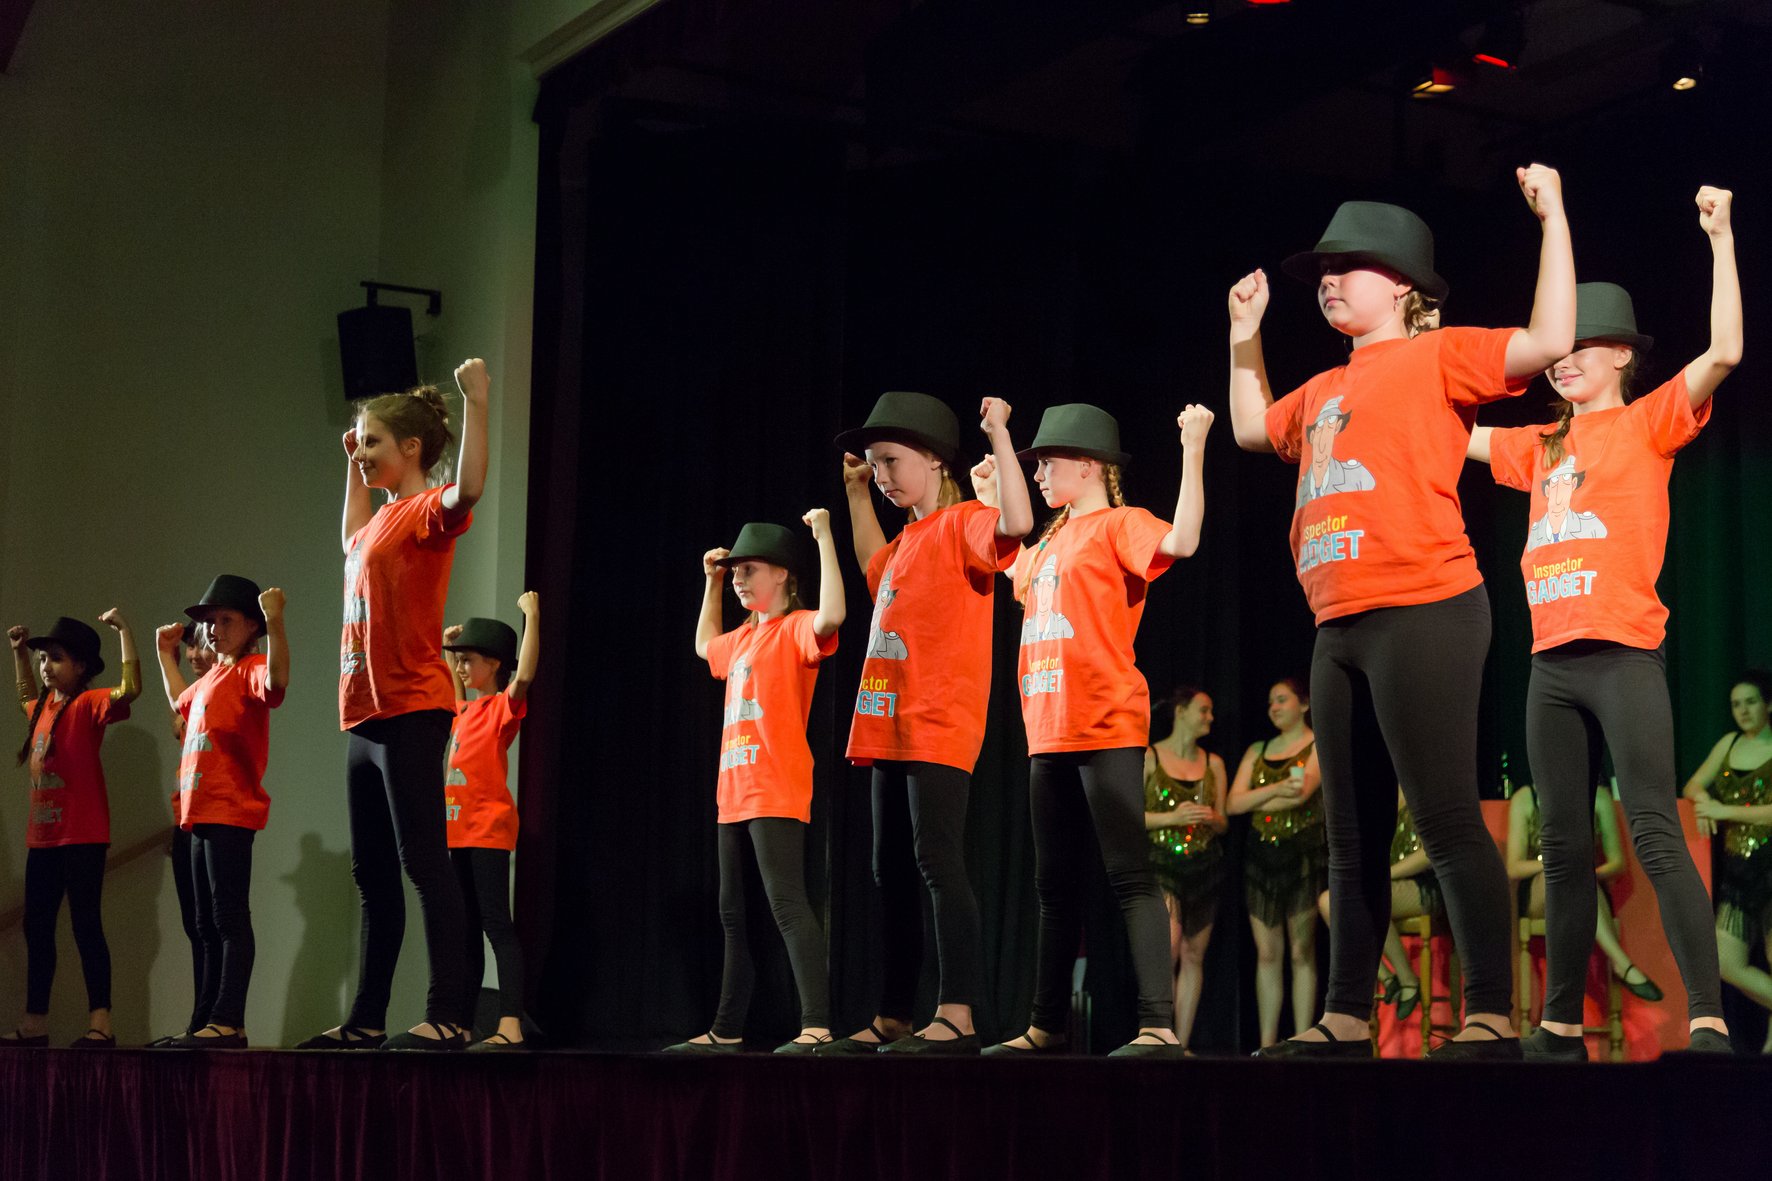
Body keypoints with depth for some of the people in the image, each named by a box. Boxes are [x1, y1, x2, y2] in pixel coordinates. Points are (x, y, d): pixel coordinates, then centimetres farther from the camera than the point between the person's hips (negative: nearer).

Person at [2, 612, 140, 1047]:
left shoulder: (89, 704, -9)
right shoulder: (44, 707, 14)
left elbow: (130, 688, -29)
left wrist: (123, 630, -26)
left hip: (82, 836, -8)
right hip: (42, 836, 8)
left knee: (86, 923, -8)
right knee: (36, 927, 11)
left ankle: (100, 1022, -7)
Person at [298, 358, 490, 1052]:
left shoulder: (428, 511, -7)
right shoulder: (381, 520, 19)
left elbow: (469, 488, -31)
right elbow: (352, 543, 43)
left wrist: (475, 403, -31)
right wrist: (352, 468, 39)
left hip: (410, 713, -9)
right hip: (364, 715, 9)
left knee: (422, 862, -11)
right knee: (372, 876, 11)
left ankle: (446, 1016, -10)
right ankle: (366, 1019, 17)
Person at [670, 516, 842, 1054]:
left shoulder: (795, 629, -6)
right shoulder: (743, 638, 20)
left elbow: (832, 614, -29)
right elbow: (705, 646, 42)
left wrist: (823, 538, -24)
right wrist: (711, 583, 34)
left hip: (777, 795, -9)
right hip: (734, 796, 9)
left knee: (787, 904, -16)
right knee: (734, 915, 13)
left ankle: (816, 1025, -20)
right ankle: (726, 1030, 21)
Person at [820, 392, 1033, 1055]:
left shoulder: (961, 523, -6)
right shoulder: (908, 538, 20)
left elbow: (1016, 523, -27)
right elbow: (873, 566, 42)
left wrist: (998, 435, -23)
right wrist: (855, 493, 37)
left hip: (939, 726, -10)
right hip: (891, 727, 10)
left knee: (936, 861, -13)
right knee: (891, 870, 10)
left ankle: (956, 1016, -13)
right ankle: (893, 1019, 16)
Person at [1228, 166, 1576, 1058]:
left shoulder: (1436, 355, 1)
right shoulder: (1324, 391, 23)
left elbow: (1548, 341, -12)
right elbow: (1253, 428, 40)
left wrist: (1552, 220, -9)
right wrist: (1244, 335, 36)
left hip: (1422, 613, -8)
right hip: (1340, 626, 8)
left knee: (1445, 820, -11)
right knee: (1352, 837, 10)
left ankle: (1490, 1018, -8)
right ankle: (1345, 1018, 16)